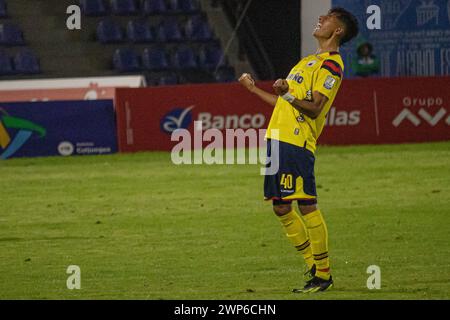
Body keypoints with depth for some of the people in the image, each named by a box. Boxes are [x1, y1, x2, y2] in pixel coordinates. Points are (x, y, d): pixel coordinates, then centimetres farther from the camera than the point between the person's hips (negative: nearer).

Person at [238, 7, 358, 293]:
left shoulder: (331, 64, -6)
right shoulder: (310, 61, 24)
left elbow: (314, 108, -17)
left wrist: (287, 95, -34)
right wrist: (254, 89, 36)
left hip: (297, 143, -9)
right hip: (278, 140, 10)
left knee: (307, 207, -9)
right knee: (281, 208, 8)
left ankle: (323, 275, -3)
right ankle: (315, 267, 16)